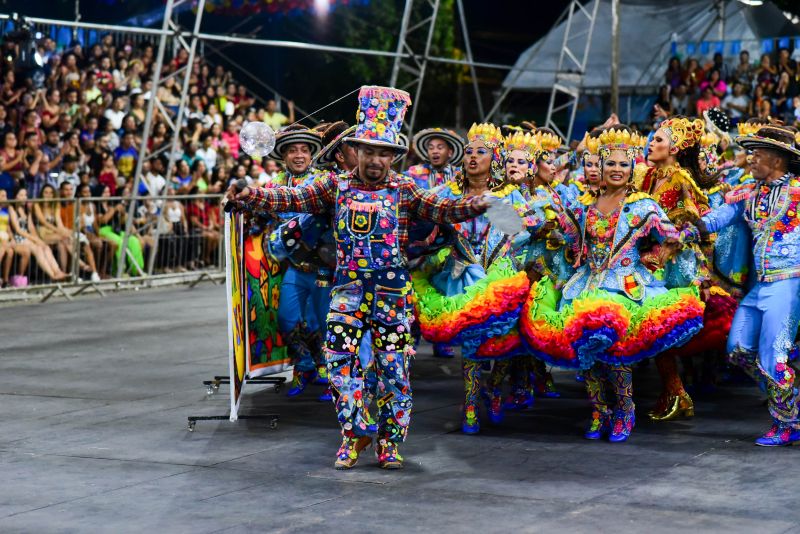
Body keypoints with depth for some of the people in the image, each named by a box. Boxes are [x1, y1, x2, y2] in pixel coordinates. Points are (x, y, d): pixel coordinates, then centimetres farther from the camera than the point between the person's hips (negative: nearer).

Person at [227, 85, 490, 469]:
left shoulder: (405, 192, 2)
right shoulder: (337, 186, 5)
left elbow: (441, 210, -8)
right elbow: (293, 199, 0)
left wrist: (473, 206, -27)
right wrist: (248, 196, -12)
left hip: (392, 291, -1)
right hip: (348, 288, 1)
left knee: (394, 365, 2)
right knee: (339, 358, -5)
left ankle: (389, 441, 14)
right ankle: (354, 433, 8)